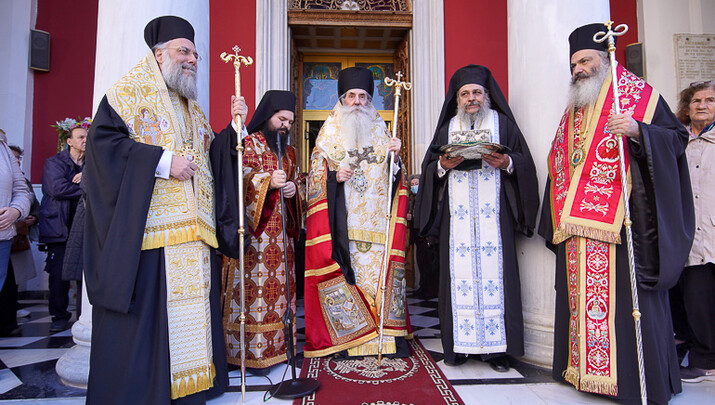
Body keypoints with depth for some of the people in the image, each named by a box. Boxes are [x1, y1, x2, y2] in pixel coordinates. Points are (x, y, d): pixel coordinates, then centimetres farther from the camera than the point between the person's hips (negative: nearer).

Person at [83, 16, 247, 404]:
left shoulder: (193, 110, 23)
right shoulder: (127, 94, 3)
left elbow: (214, 159, 21)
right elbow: (103, 142, -11)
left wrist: (233, 127, 7)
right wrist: (162, 161, -17)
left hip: (194, 234, 7)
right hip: (146, 230, -6)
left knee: (191, 311, 9)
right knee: (143, 316, -3)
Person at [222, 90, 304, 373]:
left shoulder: (288, 151, 21)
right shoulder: (248, 143, 1)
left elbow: (300, 184, 21)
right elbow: (242, 175, -13)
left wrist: (293, 190, -2)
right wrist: (268, 181, -30)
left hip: (282, 232, 7)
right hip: (255, 230, -6)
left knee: (281, 284, 7)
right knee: (255, 284, -7)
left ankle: (279, 346, 17)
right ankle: (253, 353, 1)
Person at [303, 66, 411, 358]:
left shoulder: (380, 132, 16)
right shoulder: (329, 135, 10)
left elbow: (394, 179, 13)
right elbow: (315, 179, 6)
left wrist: (395, 156, -5)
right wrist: (335, 177, -12)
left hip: (376, 221, 2)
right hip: (343, 222, -1)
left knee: (380, 270, -2)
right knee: (344, 273, -5)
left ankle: (387, 336, 6)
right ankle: (345, 338, 5)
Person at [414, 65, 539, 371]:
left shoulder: (502, 123, 12)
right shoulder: (448, 128, 17)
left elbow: (525, 162, 6)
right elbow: (429, 167, 13)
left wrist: (507, 163, -14)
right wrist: (443, 166, -8)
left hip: (493, 214, -1)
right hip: (456, 214, 2)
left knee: (494, 273, -5)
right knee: (458, 273, -2)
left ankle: (496, 348, 4)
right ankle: (458, 345, 7)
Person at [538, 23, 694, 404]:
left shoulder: (639, 95, 5)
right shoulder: (572, 111, 21)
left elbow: (677, 136, -4)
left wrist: (637, 131, -23)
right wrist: (560, 215, 16)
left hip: (621, 220, -6)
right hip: (576, 224, 6)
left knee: (624, 294, -6)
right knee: (580, 294, 7)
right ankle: (583, 367, 17)